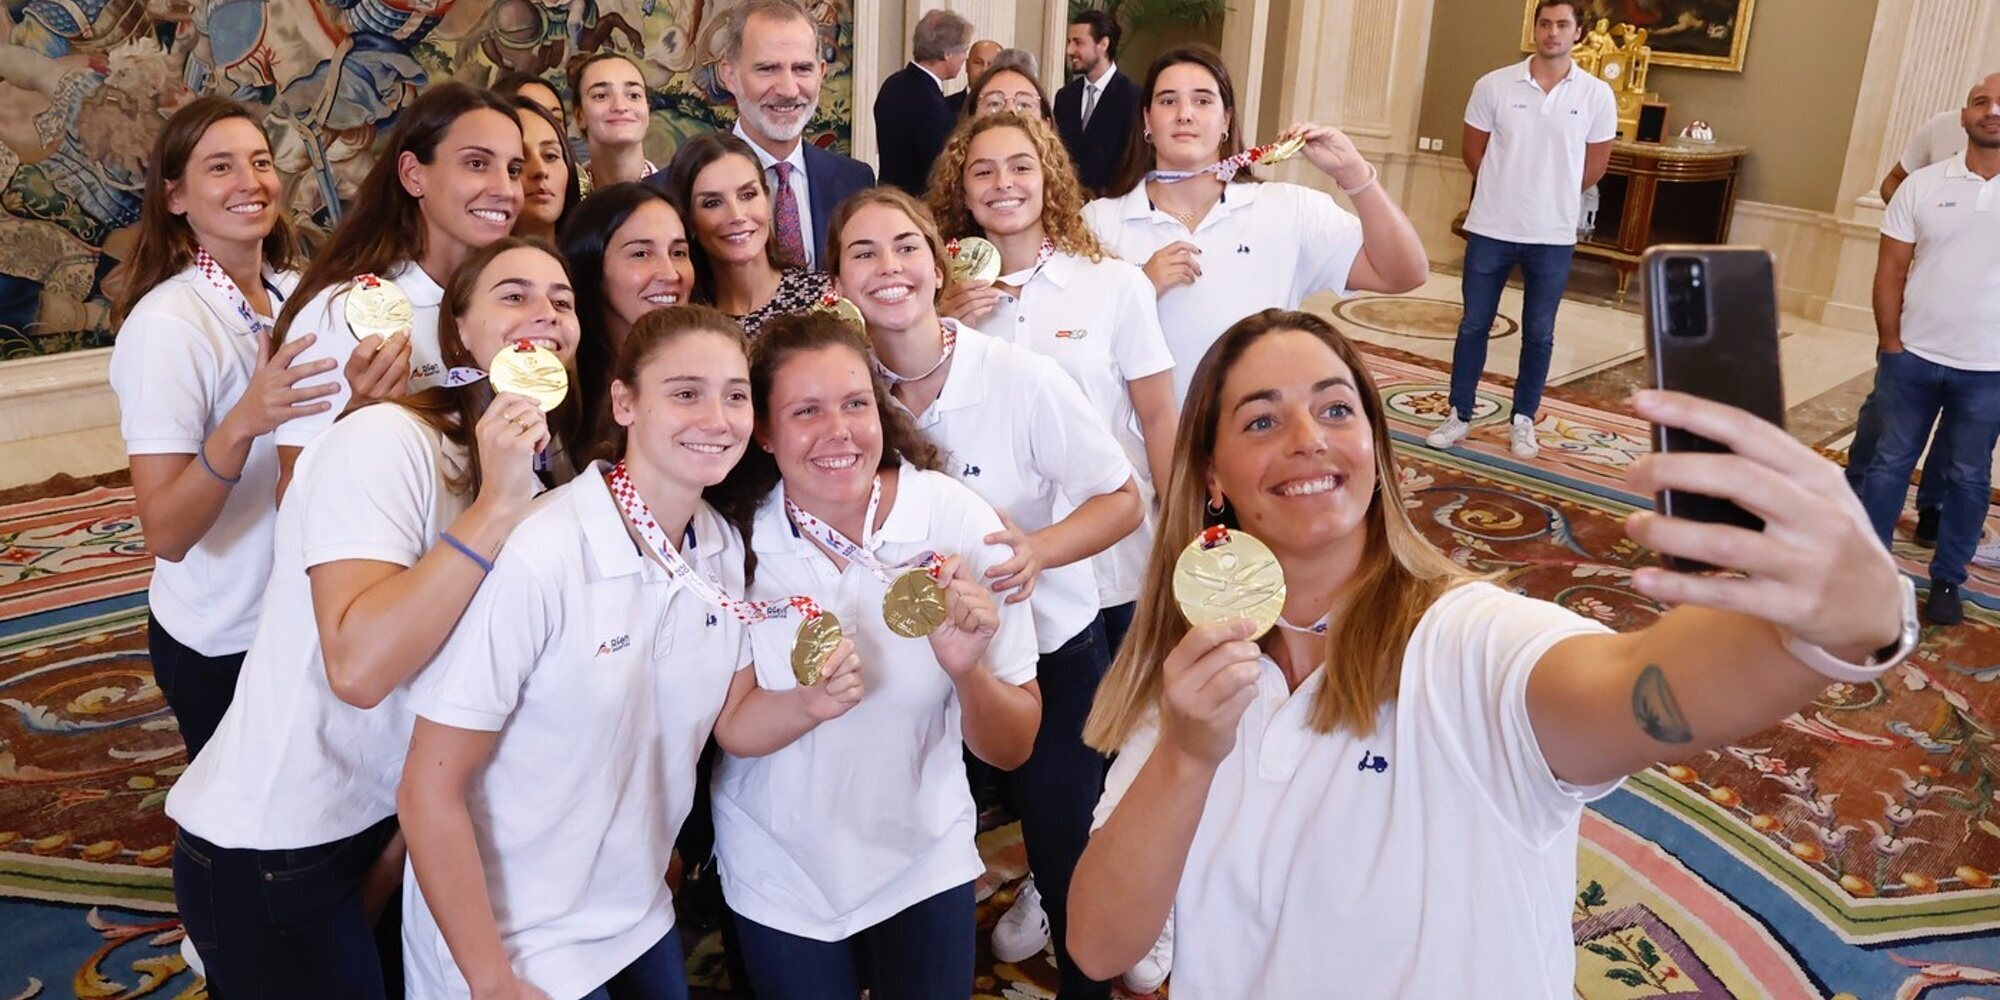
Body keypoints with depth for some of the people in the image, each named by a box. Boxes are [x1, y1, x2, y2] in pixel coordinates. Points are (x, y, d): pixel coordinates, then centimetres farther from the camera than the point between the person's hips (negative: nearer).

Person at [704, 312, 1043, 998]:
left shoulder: (961, 520, -20)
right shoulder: (733, 534, -16)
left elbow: (1012, 750, -15)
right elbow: (734, 729, -13)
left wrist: (968, 670, -36)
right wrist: (814, 700, -34)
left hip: (923, 861, 0)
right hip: (778, 878, 1)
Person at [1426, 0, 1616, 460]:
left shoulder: (1597, 95, -3)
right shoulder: (1493, 85, -5)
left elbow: (1595, 165, 6)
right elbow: (1473, 150, 5)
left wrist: (1554, 198, 10)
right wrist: (1505, 192, 8)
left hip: (1554, 236, 0)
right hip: (1491, 229, 0)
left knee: (1539, 334, 9)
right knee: (1474, 324, 7)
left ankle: (1523, 420, 22)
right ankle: (1458, 416, 17)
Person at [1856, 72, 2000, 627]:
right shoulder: (1923, 184, -1)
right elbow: (1891, 268, 1)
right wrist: (1889, 341, -3)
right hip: (1913, 356, 0)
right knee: (1890, 463, 10)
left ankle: (1947, 580, 25)